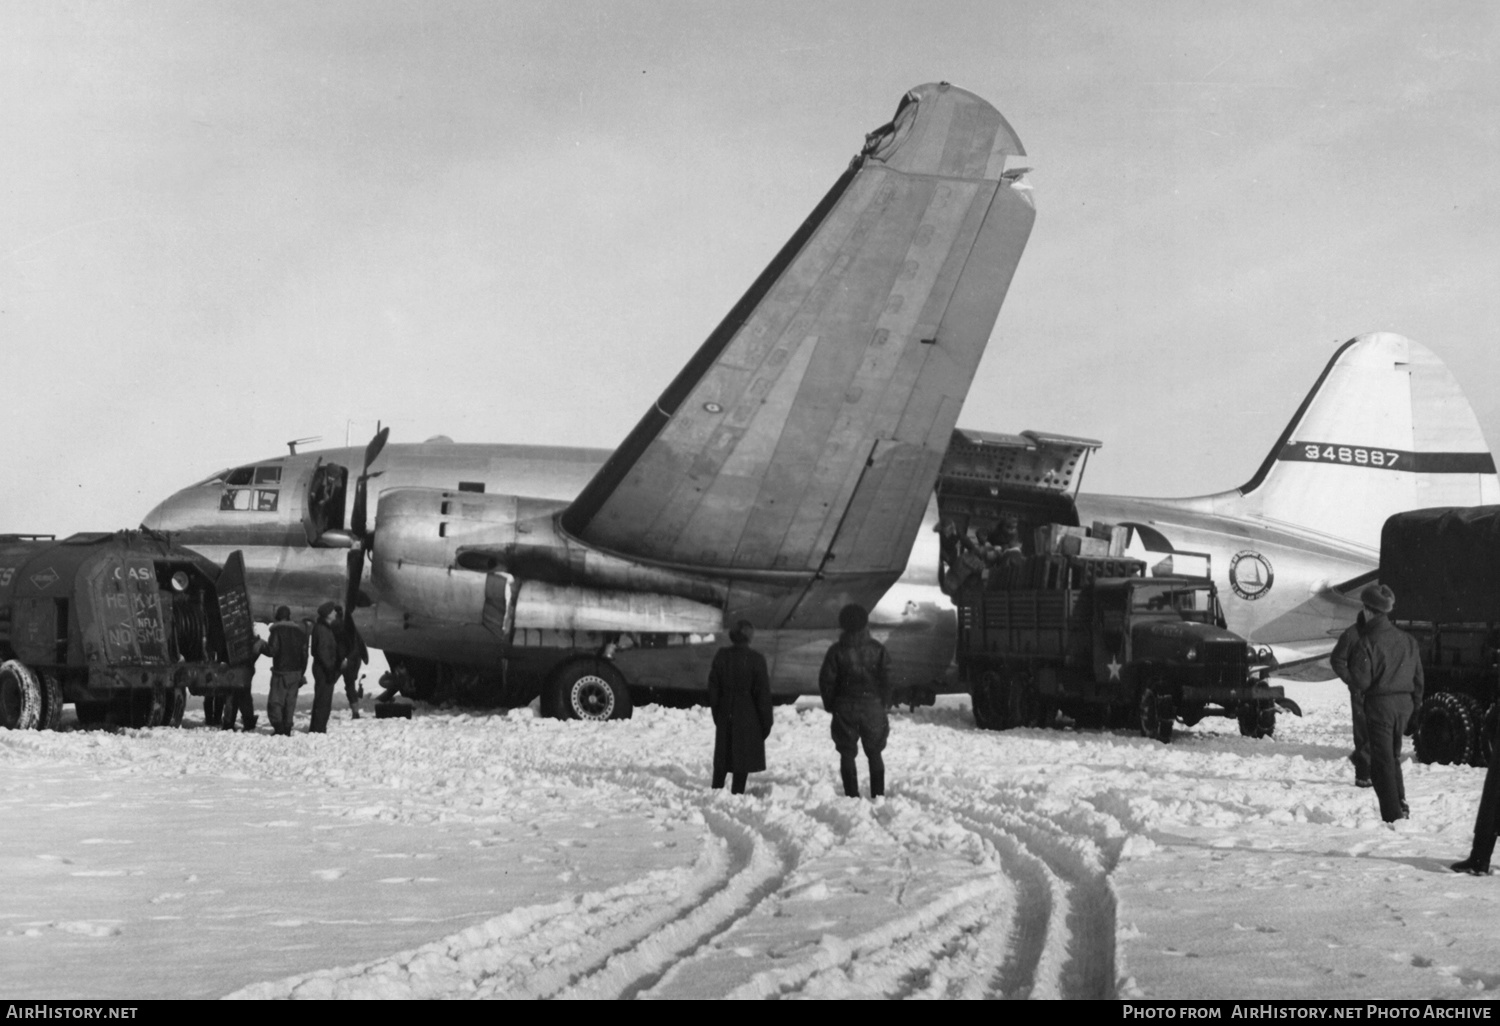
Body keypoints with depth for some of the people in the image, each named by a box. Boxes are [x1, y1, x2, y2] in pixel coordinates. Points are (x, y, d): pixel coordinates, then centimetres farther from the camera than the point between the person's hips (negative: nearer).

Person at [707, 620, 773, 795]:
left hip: (725, 716, 4)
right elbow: (763, 694, -9)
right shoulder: (756, 660, -13)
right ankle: (736, 794, 3)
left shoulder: (721, 656, -1)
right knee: (743, 760, 4)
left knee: (721, 760, 15)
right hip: (748, 718, -4)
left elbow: (713, 689, 6)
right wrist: (766, 722, -1)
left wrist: (717, 715, 17)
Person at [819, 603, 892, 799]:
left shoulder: (836, 651, -7)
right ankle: (878, 795, 13)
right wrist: (882, 703, 9)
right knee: (874, 753, 14)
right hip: (872, 706, 1)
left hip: (844, 708, -1)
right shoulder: (877, 649, -4)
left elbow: (826, 680, -6)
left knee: (847, 754, 7)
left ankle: (852, 796, 3)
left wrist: (830, 705, 7)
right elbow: (886, 678, -3)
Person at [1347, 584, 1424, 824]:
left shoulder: (1366, 643, -16)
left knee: (1382, 760, -1)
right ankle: (1400, 804, 22)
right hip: (1404, 703, 6)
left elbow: (1361, 680, -16)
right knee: (1393, 755, 23)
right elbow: (1418, 676, 11)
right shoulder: (1407, 640, 5)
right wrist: (1416, 702, 21)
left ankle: (1393, 814, -5)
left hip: (1380, 704, -6)